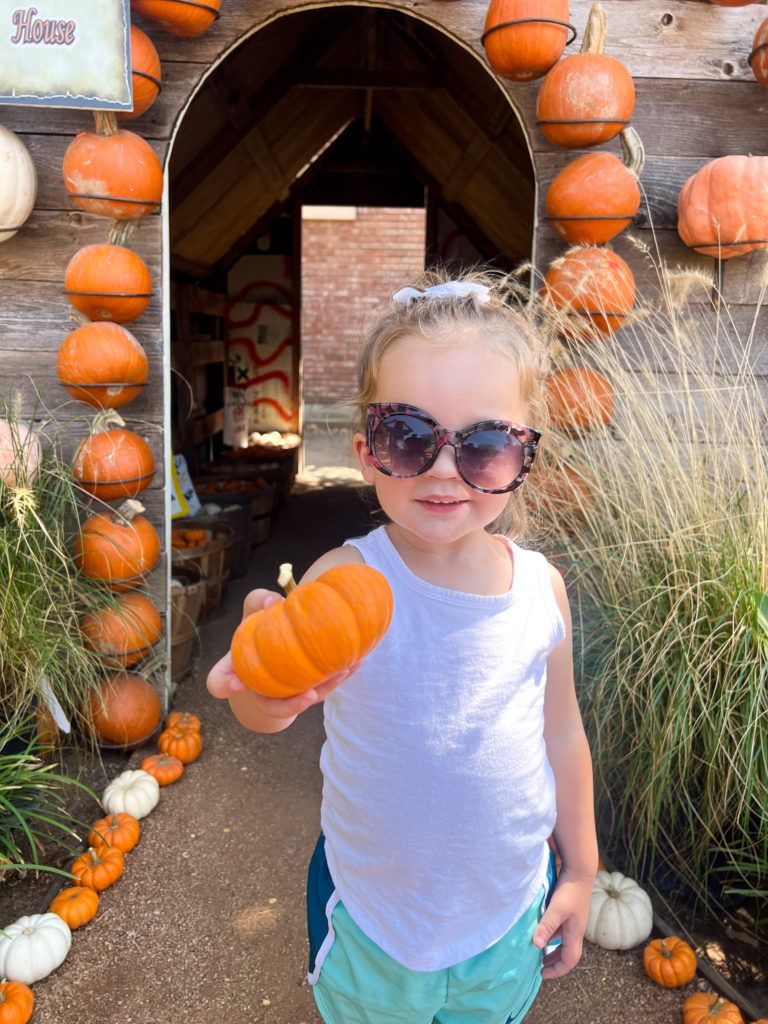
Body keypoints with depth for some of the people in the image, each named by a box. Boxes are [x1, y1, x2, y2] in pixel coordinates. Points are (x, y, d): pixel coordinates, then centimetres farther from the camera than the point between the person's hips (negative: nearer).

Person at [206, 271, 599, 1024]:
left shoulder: (542, 586, -13)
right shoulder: (350, 578, -25)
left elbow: (561, 733, 0)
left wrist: (580, 870, 8)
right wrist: (265, 695, -68)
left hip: (512, 910, 3)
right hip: (373, 918, -2)